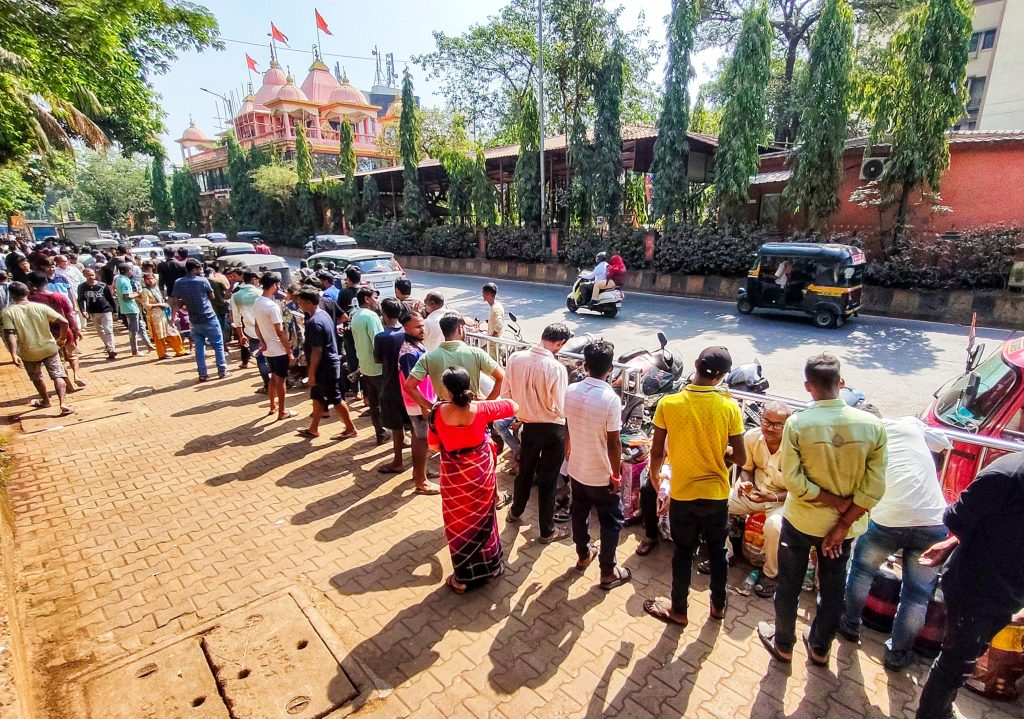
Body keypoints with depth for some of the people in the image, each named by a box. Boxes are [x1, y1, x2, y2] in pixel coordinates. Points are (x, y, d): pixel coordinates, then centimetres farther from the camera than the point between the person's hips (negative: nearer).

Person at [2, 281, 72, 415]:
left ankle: (45, 400, 39)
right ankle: (63, 403, -13)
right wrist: (62, 337, 5)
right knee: (58, 375, 1)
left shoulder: (8, 312, -8)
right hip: (49, 348, 0)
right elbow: (64, 322, -11)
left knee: (37, 378, 22)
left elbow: (10, 334, -16)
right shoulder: (41, 307, -6)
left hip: (29, 353, 0)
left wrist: (14, 354, -17)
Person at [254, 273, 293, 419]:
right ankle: (282, 411, 13)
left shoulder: (257, 303, 4)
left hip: (267, 349, 8)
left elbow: (257, 326, 11)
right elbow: (280, 332, -22)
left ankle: (273, 406, 34)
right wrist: (289, 352, -17)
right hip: (279, 350, -8)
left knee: (273, 377, 22)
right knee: (281, 380, 3)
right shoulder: (272, 306, -23)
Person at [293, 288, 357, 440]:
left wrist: (311, 373, -17)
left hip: (324, 367, -10)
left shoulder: (314, 322, -23)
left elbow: (317, 351, -23)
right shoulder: (323, 314, 7)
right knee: (317, 397, 18)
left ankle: (351, 429, 12)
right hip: (329, 363, 10)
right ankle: (313, 429, 30)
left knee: (335, 399, 1)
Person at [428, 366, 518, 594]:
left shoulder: (438, 413, -18)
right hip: (481, 470, 1)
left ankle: (463, 577, 28)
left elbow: (434, 445, -4)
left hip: (454, 475, -1)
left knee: (458, 523, 16)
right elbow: (513, 405, -2)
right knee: (483, 518, 22)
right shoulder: (481, 408, -17)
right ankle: (489, 566, 39)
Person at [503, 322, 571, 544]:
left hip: (527, 426, 4)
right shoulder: (556, 368, -24)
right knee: (548, 480, 12)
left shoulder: (514, 358, -11)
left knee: (525, 472, 27)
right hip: (552, 430, -4)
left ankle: (515, 512, 48)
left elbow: (505, 394, -1)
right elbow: (559, 410, -19)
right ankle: (547, 531, 29)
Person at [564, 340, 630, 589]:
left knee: (579, 513, 24)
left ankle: (583, 555, 44)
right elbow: (613, 443, -21)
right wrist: (616, 474, -7)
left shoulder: (571, 391, -9)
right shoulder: (611, 399, -26)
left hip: (576, 468, 5)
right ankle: (608, 572, 26)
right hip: (601, 475, -5)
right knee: (612, 521, 14)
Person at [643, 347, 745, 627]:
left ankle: (678, 609, 34)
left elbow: (657, 452, -9)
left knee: (683, 553, 17)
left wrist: (654, 473, 11)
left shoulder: (668, 404, -16)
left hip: (682, 494, -1)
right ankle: (718, 604, 42)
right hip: (717, 494, 1)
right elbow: (740, 459, -9)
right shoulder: (729, 407, -14)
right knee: (717, 552, 23)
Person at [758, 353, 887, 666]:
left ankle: (783, 643, 37)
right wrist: (842, 525, -9)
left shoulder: (797, 424, -22)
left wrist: (834, 501, -10)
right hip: (845, 524, 3)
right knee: (832, 587, 23)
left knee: (788, 585, 18)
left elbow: (793, 480, -21)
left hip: (801, 520, -2)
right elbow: (874, 488, -13)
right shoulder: (872, 425, -14)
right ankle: (820, 647, 41)